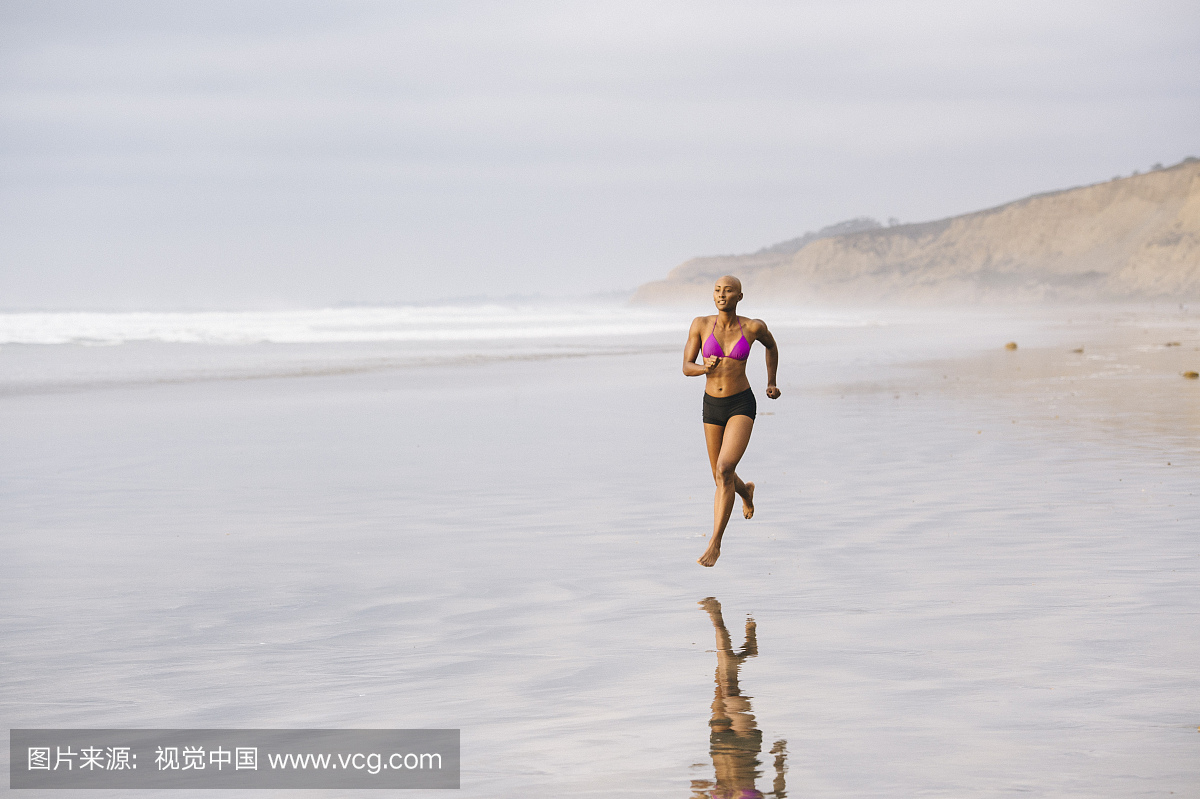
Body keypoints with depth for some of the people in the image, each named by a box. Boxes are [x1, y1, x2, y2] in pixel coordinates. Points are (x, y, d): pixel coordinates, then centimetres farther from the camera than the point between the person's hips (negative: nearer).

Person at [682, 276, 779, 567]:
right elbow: (686, 367, -5)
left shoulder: (753, 326, -9)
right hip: (712, 407, 3)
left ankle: (715, 543, -16)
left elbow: (771, 345, 15)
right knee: (722, 477, 20)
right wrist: (705, 368, -27)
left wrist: (772, 383, 16)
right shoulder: (701, 324, -7)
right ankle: (745, 490, 59)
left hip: (741, 406, -3)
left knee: (724, 470, -23)